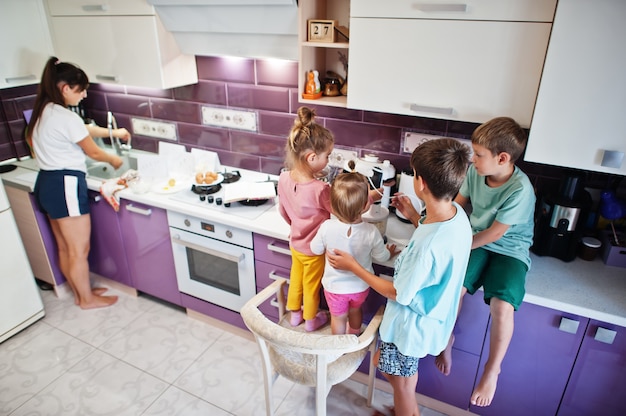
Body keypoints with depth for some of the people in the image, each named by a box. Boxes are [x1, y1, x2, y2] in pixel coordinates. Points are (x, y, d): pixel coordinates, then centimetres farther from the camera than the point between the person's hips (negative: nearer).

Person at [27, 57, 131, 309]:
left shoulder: (44, 111, 11)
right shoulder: (66, 117, -19)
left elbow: (84, 130, 24)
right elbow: (93, 151, -7)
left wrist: (113, 132, 29)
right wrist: (114, 160, 11)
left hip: (47, 184, 10)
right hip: (65, 185, -10)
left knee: (65, 248, 19)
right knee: (79, 250, 5)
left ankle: (80, 293, 34)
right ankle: (87, 299, 21)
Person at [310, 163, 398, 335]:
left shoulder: (327, 227, -30)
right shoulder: (371, 232, -29)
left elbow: (316, 249, -11)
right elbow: (381, 257, -11)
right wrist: (389, 251, 12)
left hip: (335, 286, -1)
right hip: (360, 286, 2)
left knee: (338, 317, 23)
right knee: (355, 310, 31)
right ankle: (355, 338, 57)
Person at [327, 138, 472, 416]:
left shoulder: (427, 246, -38)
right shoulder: (457, 213, -12)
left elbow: (398, 294, -23)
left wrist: (352, 266, -15)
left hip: (412, 323, -9)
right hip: (431, 316, 9)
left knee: (402, 383, 19)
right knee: (383, 363, 29)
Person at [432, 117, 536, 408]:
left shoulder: (520, 189, -24)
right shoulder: (475, 172, -8)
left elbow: (495, 233, -18)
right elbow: (459, 203, 11)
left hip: (510, 250, -4)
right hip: (476, 241, 4)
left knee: (502, 306, -24)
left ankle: (492, 369, 3)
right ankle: (447, 338, 10)